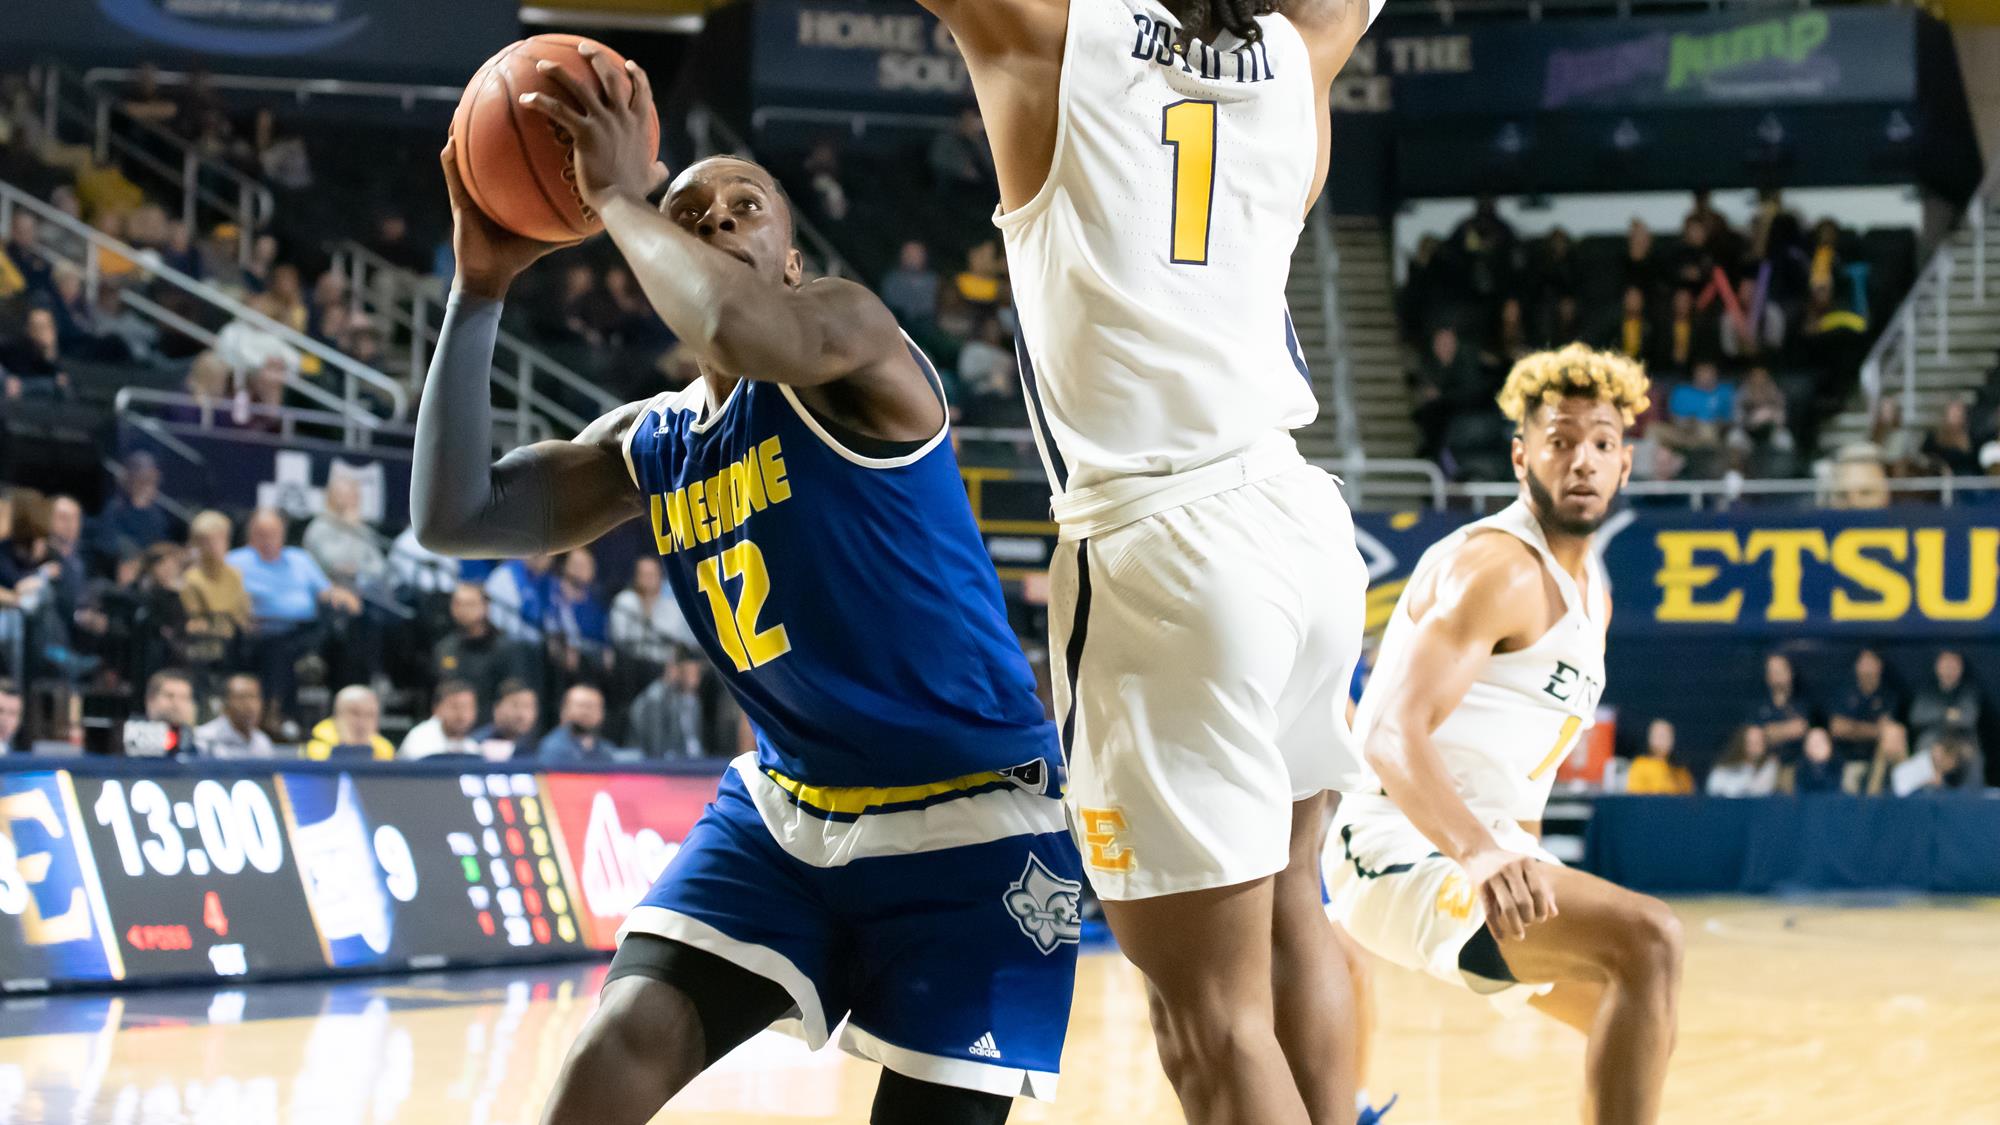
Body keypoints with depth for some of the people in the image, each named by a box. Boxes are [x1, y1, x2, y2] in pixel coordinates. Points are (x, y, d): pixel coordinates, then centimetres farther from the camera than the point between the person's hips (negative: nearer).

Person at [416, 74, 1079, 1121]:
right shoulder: (650, 445, 7)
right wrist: (481, 286, -5)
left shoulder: (853, 341, -14)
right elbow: (455, 516, -1)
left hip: (968, 818, -6)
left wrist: (617, 198, -22)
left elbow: (747, 332, -38)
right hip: (784, 805, 6)